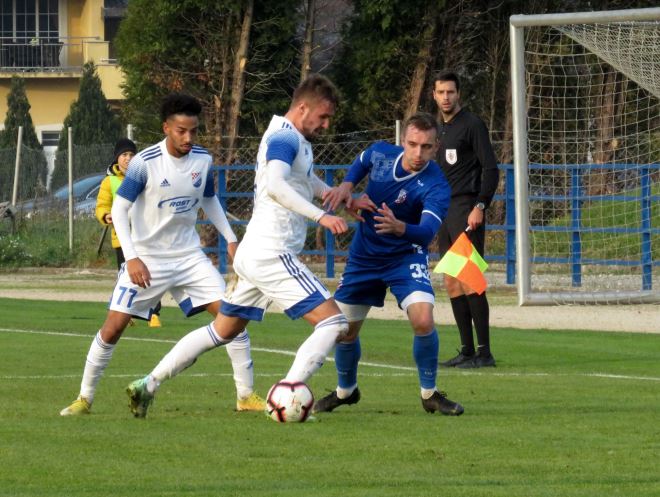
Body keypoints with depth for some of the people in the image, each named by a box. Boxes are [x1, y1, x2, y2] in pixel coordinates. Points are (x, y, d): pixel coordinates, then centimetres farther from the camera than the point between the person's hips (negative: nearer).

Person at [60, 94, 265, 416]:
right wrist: (132, 258, -25)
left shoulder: (202, 159, -2)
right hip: (146, 259, -4)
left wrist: (230, 239, 8)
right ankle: (84, 398, 9)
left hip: (189, 255, 4)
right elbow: (119, 208, -16)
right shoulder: (145, 163, -18)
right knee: (113, 327, -7)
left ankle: (246, 396, 0)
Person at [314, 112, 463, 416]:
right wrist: (347, 186, -4)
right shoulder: (381, 153, -13)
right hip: (364, 256, 4)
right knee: (345, 330, 9)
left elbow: (427, 231, -41)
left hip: (406, 257, -4)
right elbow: (360, 163, 14)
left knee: (423, 320, -25)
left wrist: (400, 228, -60)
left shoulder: (435, 186, -26)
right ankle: (345, 391, 38)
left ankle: (430, 394, -4)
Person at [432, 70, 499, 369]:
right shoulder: (439, 130, 18)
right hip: (444, 212, 8)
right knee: (451, 284, 6)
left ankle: (484, 352, -13)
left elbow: (491, 169, -10)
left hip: (467, 211, -8)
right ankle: (467, 351, 10)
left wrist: (480, 206, -20)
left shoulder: (472, 125, -5)